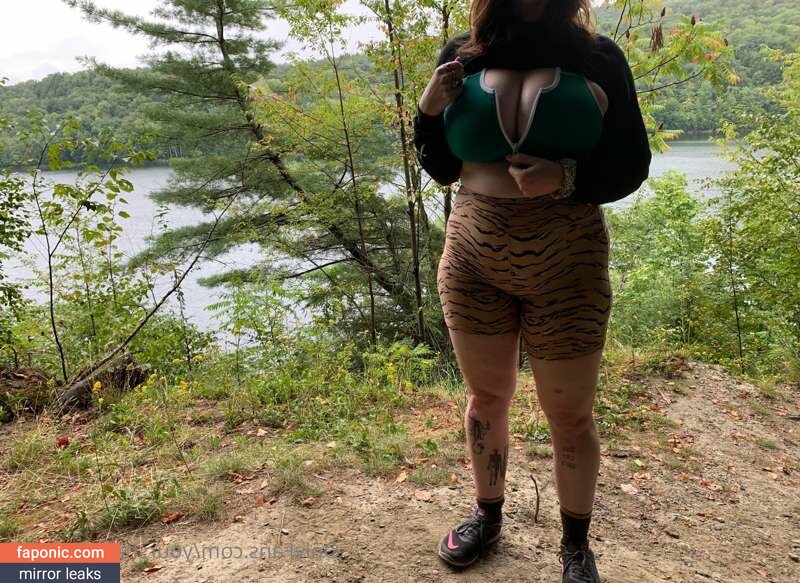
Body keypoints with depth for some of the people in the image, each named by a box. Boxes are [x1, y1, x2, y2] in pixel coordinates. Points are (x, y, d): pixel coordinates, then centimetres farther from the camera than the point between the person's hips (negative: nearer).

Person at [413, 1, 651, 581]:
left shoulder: (598, 57, -2)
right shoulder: (462, 55, 3)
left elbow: (631, 164, -2)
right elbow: (443, 167, 8)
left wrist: (567, 177, -20)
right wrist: (430, 110, -10)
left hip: (566, 268, -2)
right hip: (473, 261, 2)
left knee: (570, 417, 9)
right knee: (487, 397, 17)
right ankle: (488, 515, 41)